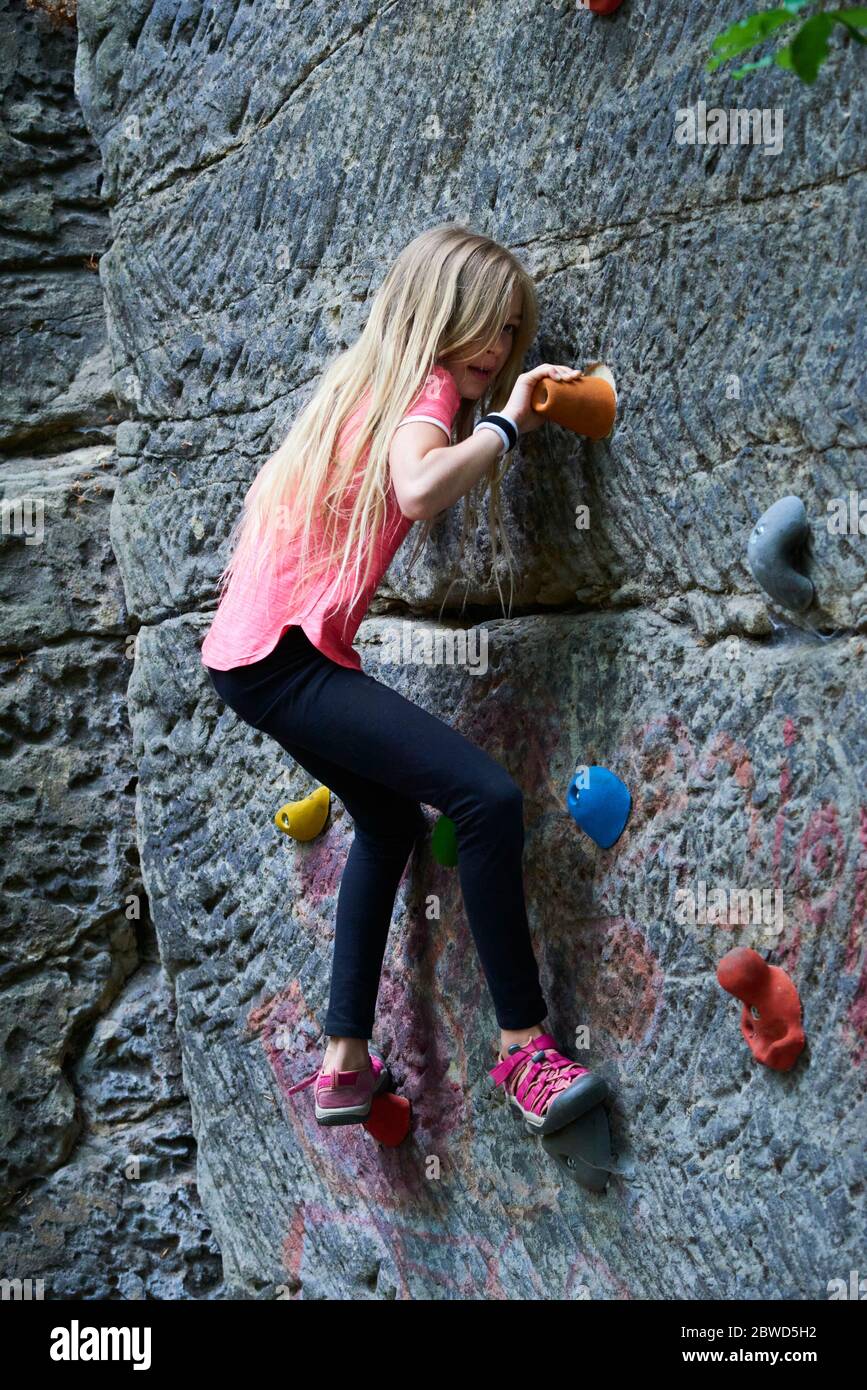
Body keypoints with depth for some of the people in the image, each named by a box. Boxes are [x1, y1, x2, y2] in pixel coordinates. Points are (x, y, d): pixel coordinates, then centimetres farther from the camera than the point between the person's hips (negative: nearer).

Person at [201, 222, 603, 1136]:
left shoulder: (374, 381, 19)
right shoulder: (426, 385, -9)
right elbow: (418, 490, -29)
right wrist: (505, 424, -17)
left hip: (255, 651, 11)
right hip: (285, 654, -11)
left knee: (392, 823, 25)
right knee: (487, 797, -18)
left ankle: (345, 1062, 26)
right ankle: (524, 1049, -9)